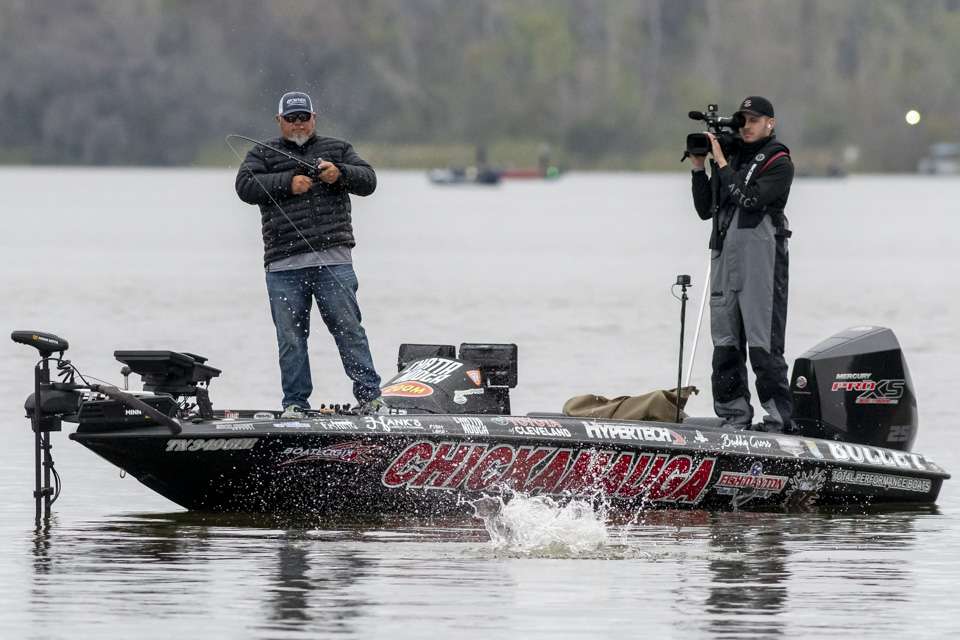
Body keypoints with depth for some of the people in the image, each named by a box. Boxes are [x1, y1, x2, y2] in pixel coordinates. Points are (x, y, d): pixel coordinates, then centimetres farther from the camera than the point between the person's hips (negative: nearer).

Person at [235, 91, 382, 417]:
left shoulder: (338, 149, 17)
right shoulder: (263, 154, 15)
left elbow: (368, 181, 7)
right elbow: (246, 186, -1)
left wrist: (339, 173, -12)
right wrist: (288, 182, -11)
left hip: (332, 259, -1)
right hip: (283, 265, 1)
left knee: (347, 326, -6)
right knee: (290, 337, 1)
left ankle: (369, 394, -2)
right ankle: (295, 403, 7)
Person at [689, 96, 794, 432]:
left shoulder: (778, 162, -1)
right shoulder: (731, 156, 17)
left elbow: (750, 198, -16)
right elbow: (705, 209, 17)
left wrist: (720, 162, -11)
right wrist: (699, 168, 7)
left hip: (761, 258, -7)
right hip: (724, 258, 7)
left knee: (763, 345, -10)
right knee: (725, 345, 6)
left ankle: (779, 418, -9)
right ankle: (734, 415, 11)